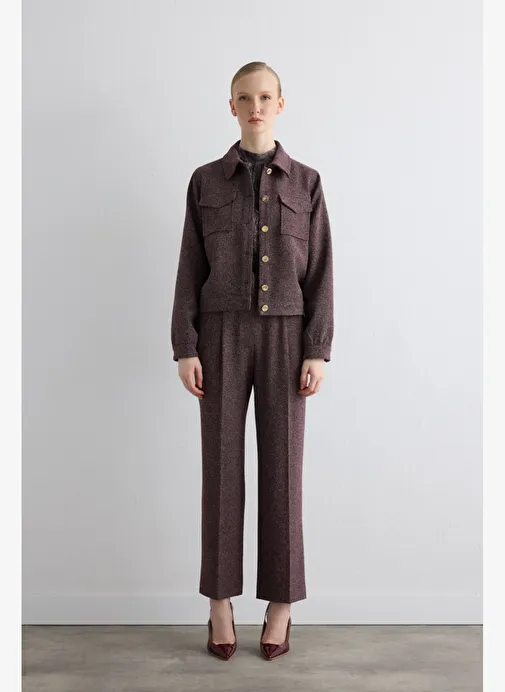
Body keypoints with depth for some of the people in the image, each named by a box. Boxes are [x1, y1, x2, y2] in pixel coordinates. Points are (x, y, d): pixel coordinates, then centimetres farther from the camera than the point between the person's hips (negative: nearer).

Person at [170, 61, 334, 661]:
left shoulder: (305, 182, 7)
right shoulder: (206, 181, 7)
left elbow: (319, 272, 3)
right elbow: (191, 270, 4)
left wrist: (318, 352, -6)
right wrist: (185, 349, -5)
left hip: (284, 336, 0)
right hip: (223, 335, 0)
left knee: (282, 465, 1)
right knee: (222, 466, 1)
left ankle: (280, 602, 15)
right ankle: (220, 602, 15)